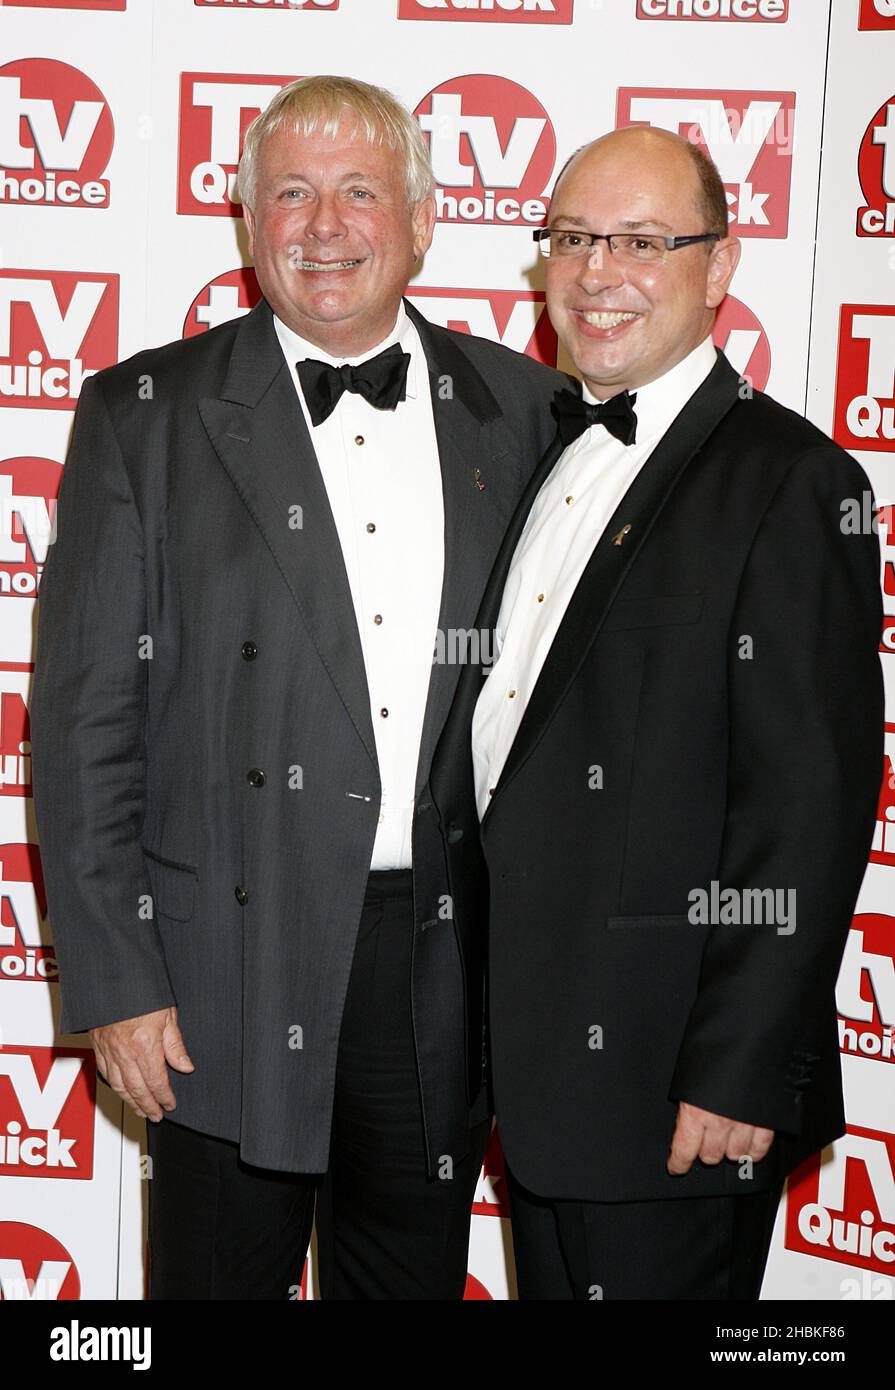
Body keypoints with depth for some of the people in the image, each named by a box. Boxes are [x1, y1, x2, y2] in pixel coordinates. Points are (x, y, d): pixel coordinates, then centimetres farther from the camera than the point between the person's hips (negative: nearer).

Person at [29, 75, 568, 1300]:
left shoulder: (521, 409, 5)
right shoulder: (145, 414, -2)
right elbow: (86, 714, -4)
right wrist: (114, 981, -9)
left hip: (448, 968, 3)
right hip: (232, 969, -2)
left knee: (417, 1279, 17)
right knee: (222, 1276, 11)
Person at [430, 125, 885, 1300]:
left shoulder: (792, 482, -14)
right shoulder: (552, 454, 11)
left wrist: (741, 1073, -19)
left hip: (664, 1071, -7)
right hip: (530, 1048, 8)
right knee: (551, 1288, 20)